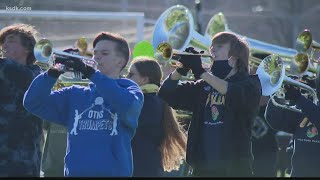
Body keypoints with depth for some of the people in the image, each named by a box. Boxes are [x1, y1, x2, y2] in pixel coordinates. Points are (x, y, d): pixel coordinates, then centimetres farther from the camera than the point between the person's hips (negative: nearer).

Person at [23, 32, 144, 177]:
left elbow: (127, 104, -20)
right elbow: (32, 103, 8)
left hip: (114, 172, -4)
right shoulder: (75, 94, 15)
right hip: (76, 172, 4)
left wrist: (90, 72, -22)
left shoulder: (130, 90, 5)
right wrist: (53, 73, -9)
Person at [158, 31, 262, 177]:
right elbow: (168, 94, 9)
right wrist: (181, 69, -9)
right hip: (202, 167, 5)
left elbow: (237, 95, -22)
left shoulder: (249, 83, 1)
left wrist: (201, 72, -24)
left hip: (235, 167, -5)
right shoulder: (203, 86, 16)